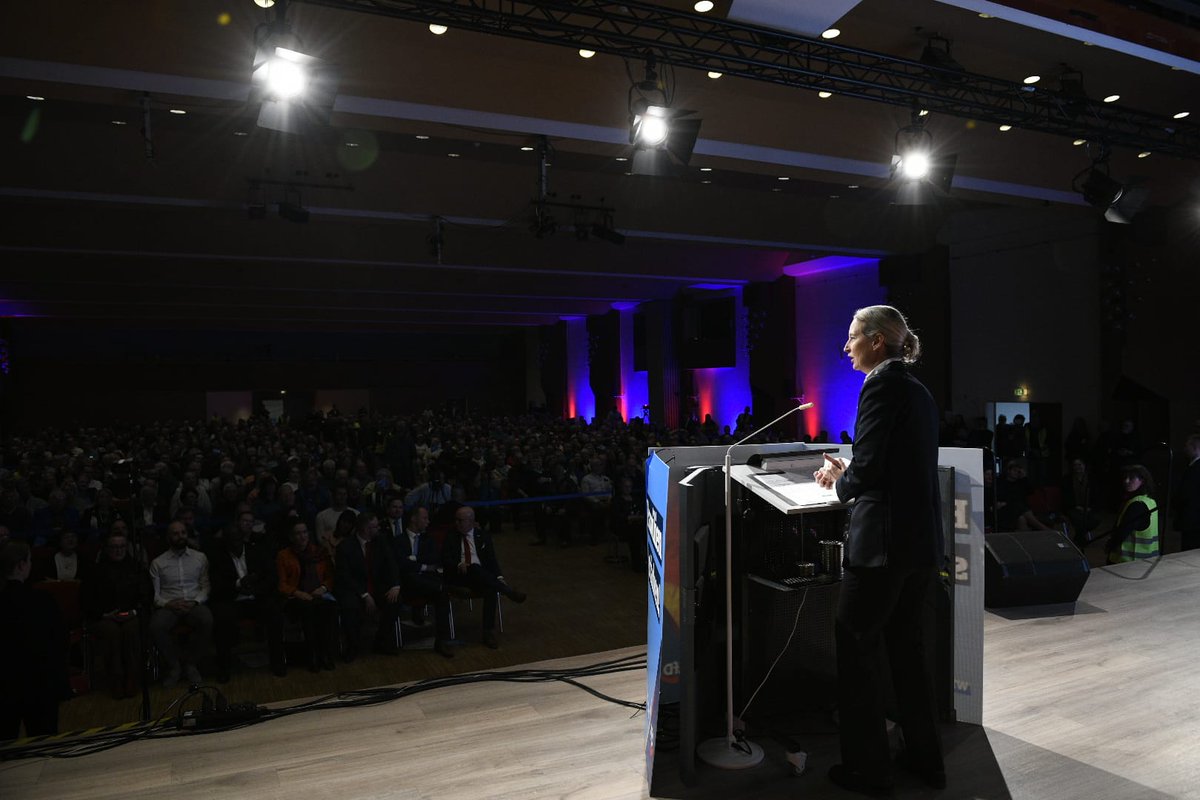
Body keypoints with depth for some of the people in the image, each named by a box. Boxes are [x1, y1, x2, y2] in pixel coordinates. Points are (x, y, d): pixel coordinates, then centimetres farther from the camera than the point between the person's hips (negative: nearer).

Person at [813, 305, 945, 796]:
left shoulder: (882, 385, -12)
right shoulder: (920, 391, 14)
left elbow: (868, 469, -19)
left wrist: (840, 482, 1)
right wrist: (848, 473, 16)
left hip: (883, 540, -9)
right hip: (923, 541, 9)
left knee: (856, 650, 5)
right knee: (907, 646, 20)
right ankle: (925, 759, 30)